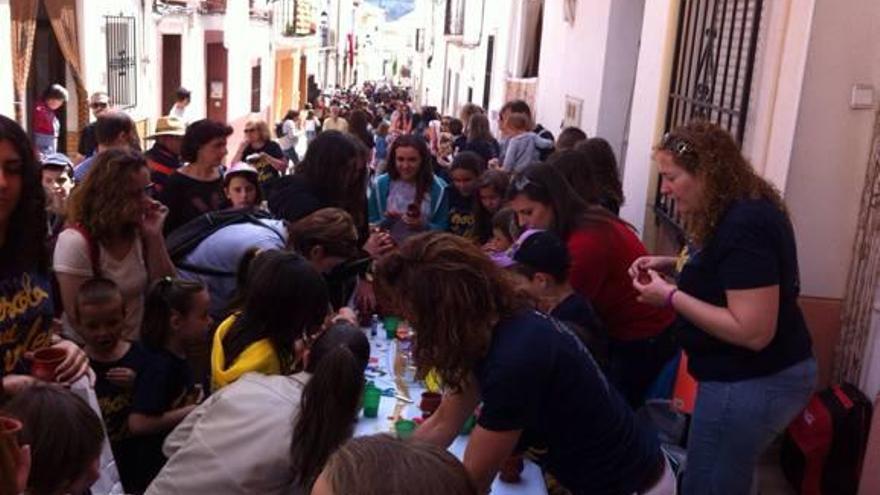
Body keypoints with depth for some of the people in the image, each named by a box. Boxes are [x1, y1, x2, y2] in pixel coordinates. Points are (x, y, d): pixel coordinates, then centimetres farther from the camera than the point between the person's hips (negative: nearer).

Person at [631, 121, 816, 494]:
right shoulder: (741, 212, 6)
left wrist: (671, 297, -24)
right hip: (753, 378, 10)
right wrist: (674, 266, 6)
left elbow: (753, 332, -29)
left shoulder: (744, 227, -26)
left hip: (750, 386, -10)